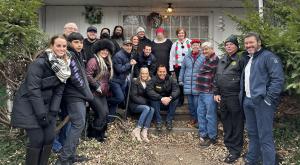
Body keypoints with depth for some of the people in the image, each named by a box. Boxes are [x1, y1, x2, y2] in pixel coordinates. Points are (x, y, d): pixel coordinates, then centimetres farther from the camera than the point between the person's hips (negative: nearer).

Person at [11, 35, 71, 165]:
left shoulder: (65, 66, 0)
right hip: (29, 106, -6)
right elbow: (33, 90, -24)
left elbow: (59, 90, 1)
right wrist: (41, 115, -23)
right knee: (37, 139, -8)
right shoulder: (40, 63, -21)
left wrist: (53, 111, -8)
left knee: (50, 137, 3)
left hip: (46, 105, 6)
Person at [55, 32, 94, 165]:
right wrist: (89, 94, -11)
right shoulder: (70, 56, -12)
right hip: (74, 95, -10)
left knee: (77, 124, 12)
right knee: (78, 124, -10)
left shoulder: (77, 55, 18)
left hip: (78, 95, 10)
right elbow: (76, 78, -18)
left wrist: (86, 93, 11)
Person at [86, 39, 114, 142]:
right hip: (94, 92, -8)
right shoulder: (94, 61, -11)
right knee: (102, 113, -9)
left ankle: (101, 133, 20)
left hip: (103, 93, 8)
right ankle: (95, 134, 9)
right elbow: (88, 76, -20)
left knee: (106, 113, 3)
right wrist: (97, 86, -16)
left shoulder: (107, 63, 16)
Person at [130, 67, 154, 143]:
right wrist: (145, 101, -16)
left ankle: (144, 132, -33)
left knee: (152, 109, -28)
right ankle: (136, 131, -30)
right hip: (135, 105, -4)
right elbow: (134, 97, -10)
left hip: (146, 105, 4)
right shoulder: (135, 83, -4)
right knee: (147, 108, -32)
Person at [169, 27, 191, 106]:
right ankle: (180, 101, 18)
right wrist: (172, 69, 7)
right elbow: (171, 57, 12)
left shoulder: (190, 42, 4)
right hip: (178, 67, 2)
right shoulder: (174, 44, 13)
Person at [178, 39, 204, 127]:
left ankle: (198, 119, 14)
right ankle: (193, 118, 26)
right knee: (190, 102, 11)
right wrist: (180, 80, 9)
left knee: (196, 103, -2)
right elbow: (182, 69, 12)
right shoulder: (187, 57, 7)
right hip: (187, 84, 3)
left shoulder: (203, 58, -3)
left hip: (197, 84, -3)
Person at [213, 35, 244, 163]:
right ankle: (228, 143, 32)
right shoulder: (222, 60, 14)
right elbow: (216, 77, 16)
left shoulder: (240, 59, -6)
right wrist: (216, 93, 10)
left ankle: (235, 150, 13)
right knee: (225, 121, 16)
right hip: (223, 96, 7)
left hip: (235, 97, -7)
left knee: (236, 123, 3)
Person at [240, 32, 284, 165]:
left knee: (265, 136, -4)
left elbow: (278, 79, -15)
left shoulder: (268, 56, -7)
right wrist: (243, 96, 15)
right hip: (248, 101, 8)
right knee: (252, 133, 18)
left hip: (262, 102, -8)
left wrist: (268, 98, -19)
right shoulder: (247, 59, 18)